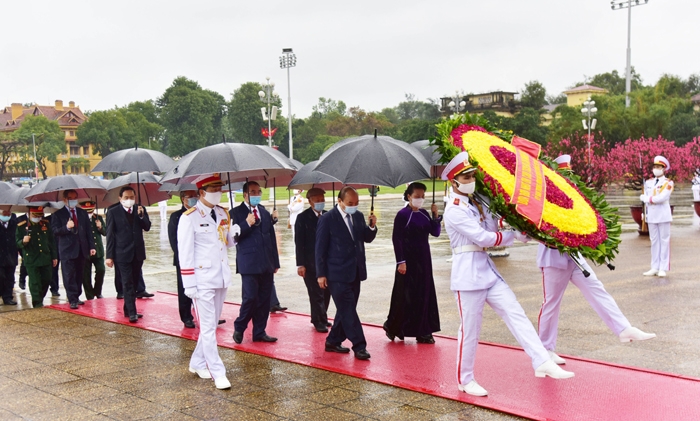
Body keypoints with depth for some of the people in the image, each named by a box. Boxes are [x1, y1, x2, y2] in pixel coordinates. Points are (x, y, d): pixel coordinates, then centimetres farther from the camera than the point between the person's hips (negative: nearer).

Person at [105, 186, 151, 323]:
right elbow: (110, 235, -4)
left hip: (138, 252, 4)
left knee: (134, 282, 11)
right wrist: (109, 255, -8)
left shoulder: (140, 209, 7)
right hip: (123, 253, -4)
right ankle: (132, 313, -8)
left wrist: (141, 215, -18)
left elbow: (147, 227, 0)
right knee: (127, 283, -7)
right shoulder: (113, 212, -3)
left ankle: (128, 309, 22)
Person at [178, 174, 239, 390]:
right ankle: (218, 373, 1)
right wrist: (189, 284, -14)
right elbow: (185, 252, -11)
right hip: (203, 281, -7)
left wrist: (234, 233, -6)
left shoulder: (223, 214, 9)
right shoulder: (189, 217, -10)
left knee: (212, 324, 16)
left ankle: (197, 364, 30)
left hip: (221, 278, 7)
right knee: (208, 328, -3)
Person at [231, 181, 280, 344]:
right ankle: (239, 328, 15)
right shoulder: (236, 212, -1)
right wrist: (247, 224, -21)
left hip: (267, 264, 5)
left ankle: (259, 332, 16)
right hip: (249, 263, -5)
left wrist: (276, 262, 15)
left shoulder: (265, 212, 16)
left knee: (264, 300, 6)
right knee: (250, 297, -7)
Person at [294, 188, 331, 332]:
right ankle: (319, 321, 12)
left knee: (326, 292, 9)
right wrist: (300, 264, -11)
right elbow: (299, 243, -6)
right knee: (316, 294, 0)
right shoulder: (303, 218, -4)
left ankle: (322, 318, 25)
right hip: (311, 263, -4)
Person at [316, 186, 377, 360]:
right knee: (348, 310, -6)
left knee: (346, 310, 12)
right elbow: (320, 248, -8)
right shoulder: (327, 219, -10)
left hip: (355, 273, 7)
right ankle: (359, 346, -2)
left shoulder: (358, 216, 7)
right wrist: (321, 274, -10)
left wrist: (372, 226, -8)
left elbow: (367, 238, 14)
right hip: (338, 274, -7)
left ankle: (333, 342, 25)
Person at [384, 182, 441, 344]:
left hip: (424, 259, 6)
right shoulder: (402, 215, -9)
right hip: (409, 259, -6)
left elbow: (435, 232, 7)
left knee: (424, 294, 7)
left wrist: (435, 215, -6)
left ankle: (423, 332, 15)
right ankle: (393, 327, 16)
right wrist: (401, 261, -16)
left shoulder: (424, 214, 8)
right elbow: (396, 239, -12)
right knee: (406, 295, -1)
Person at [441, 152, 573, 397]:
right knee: (470, 329, 1)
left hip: (488, 271, 8)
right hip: (468, 274, -8)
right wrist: (514, 236, -8)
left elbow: (492, 230, 7)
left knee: (516, 314, -2)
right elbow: (483, 238, -17)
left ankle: (543, 363, -5)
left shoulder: (476, 205, 14)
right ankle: (465, 380, 16)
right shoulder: (454, 210, -13)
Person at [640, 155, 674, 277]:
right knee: (654, 241, 8)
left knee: (664, 241, 0)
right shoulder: (648, 182, 11)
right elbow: (644, 198, 8)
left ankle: (663, 268, 2)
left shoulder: (668, 183, -5)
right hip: (651, 216, 5)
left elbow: (662, 197, -17)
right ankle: (655, 267, 13)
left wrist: (649, 199, -8)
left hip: (663, 216, -5)